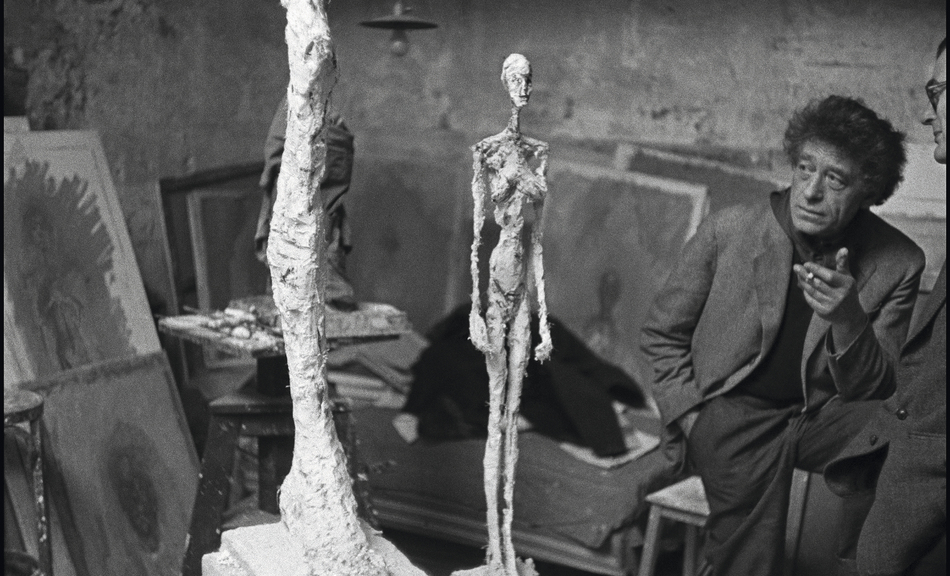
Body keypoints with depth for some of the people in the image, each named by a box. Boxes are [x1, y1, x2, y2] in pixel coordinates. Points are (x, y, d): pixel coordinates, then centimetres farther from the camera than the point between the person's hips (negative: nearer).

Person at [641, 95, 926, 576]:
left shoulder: (899, 264, -5)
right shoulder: (727, 231, -6)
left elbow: (875, 392, -4)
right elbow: (662, 334, 6)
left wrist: (848, 319, -24)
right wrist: (692, 419, -7)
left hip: (823, 417, 2)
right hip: (731, 408, -2)